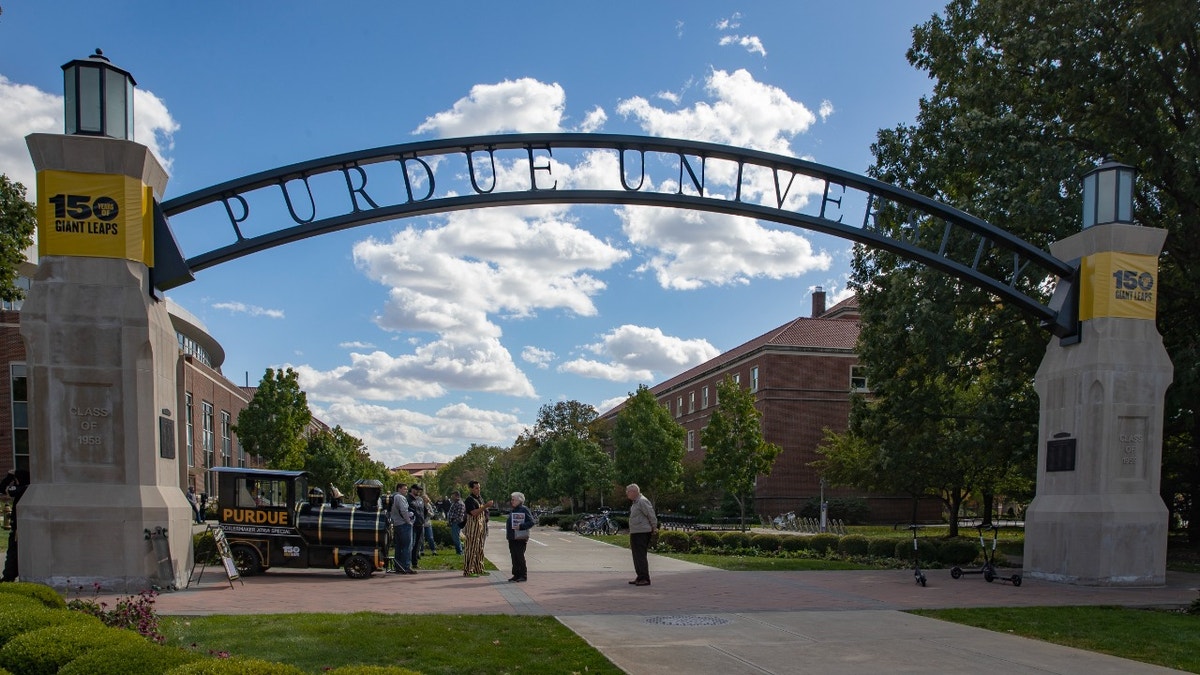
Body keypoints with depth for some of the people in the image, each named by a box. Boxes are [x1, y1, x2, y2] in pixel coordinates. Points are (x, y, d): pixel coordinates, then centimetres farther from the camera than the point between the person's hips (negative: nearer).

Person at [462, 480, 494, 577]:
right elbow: (474, 513, -22)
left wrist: (488, 506, 7)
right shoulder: (469, 499, -11)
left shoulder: (480, 498, 16)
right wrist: (485, 506, -26)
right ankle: (468, 571, -2)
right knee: (471, 548, -6)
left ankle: (478, 569, 19)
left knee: (480, 549, 12)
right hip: (473, 526, -9)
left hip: (482, 525, 9)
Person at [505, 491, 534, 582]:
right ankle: (516, 575, 15)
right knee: (514, 557, 9)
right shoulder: (513, 511, 18)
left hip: (520, 538, -8)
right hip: (512, 537, 8)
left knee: (520, 556, -5)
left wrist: (521, 526, -22)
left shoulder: (524, 510, -8)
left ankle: (523, 575, 2)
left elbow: (531, 522, -13)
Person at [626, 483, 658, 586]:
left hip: (642, 533, -11)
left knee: (641, 556, -10)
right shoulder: (635, 502, 17)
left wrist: (654, 528, -12)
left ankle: (645, 579, -7)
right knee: (637, 556, 15)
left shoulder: (642, 501, -16)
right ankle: (640, 578, 23)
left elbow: (651, 515, -18)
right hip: (635, 533, 11)